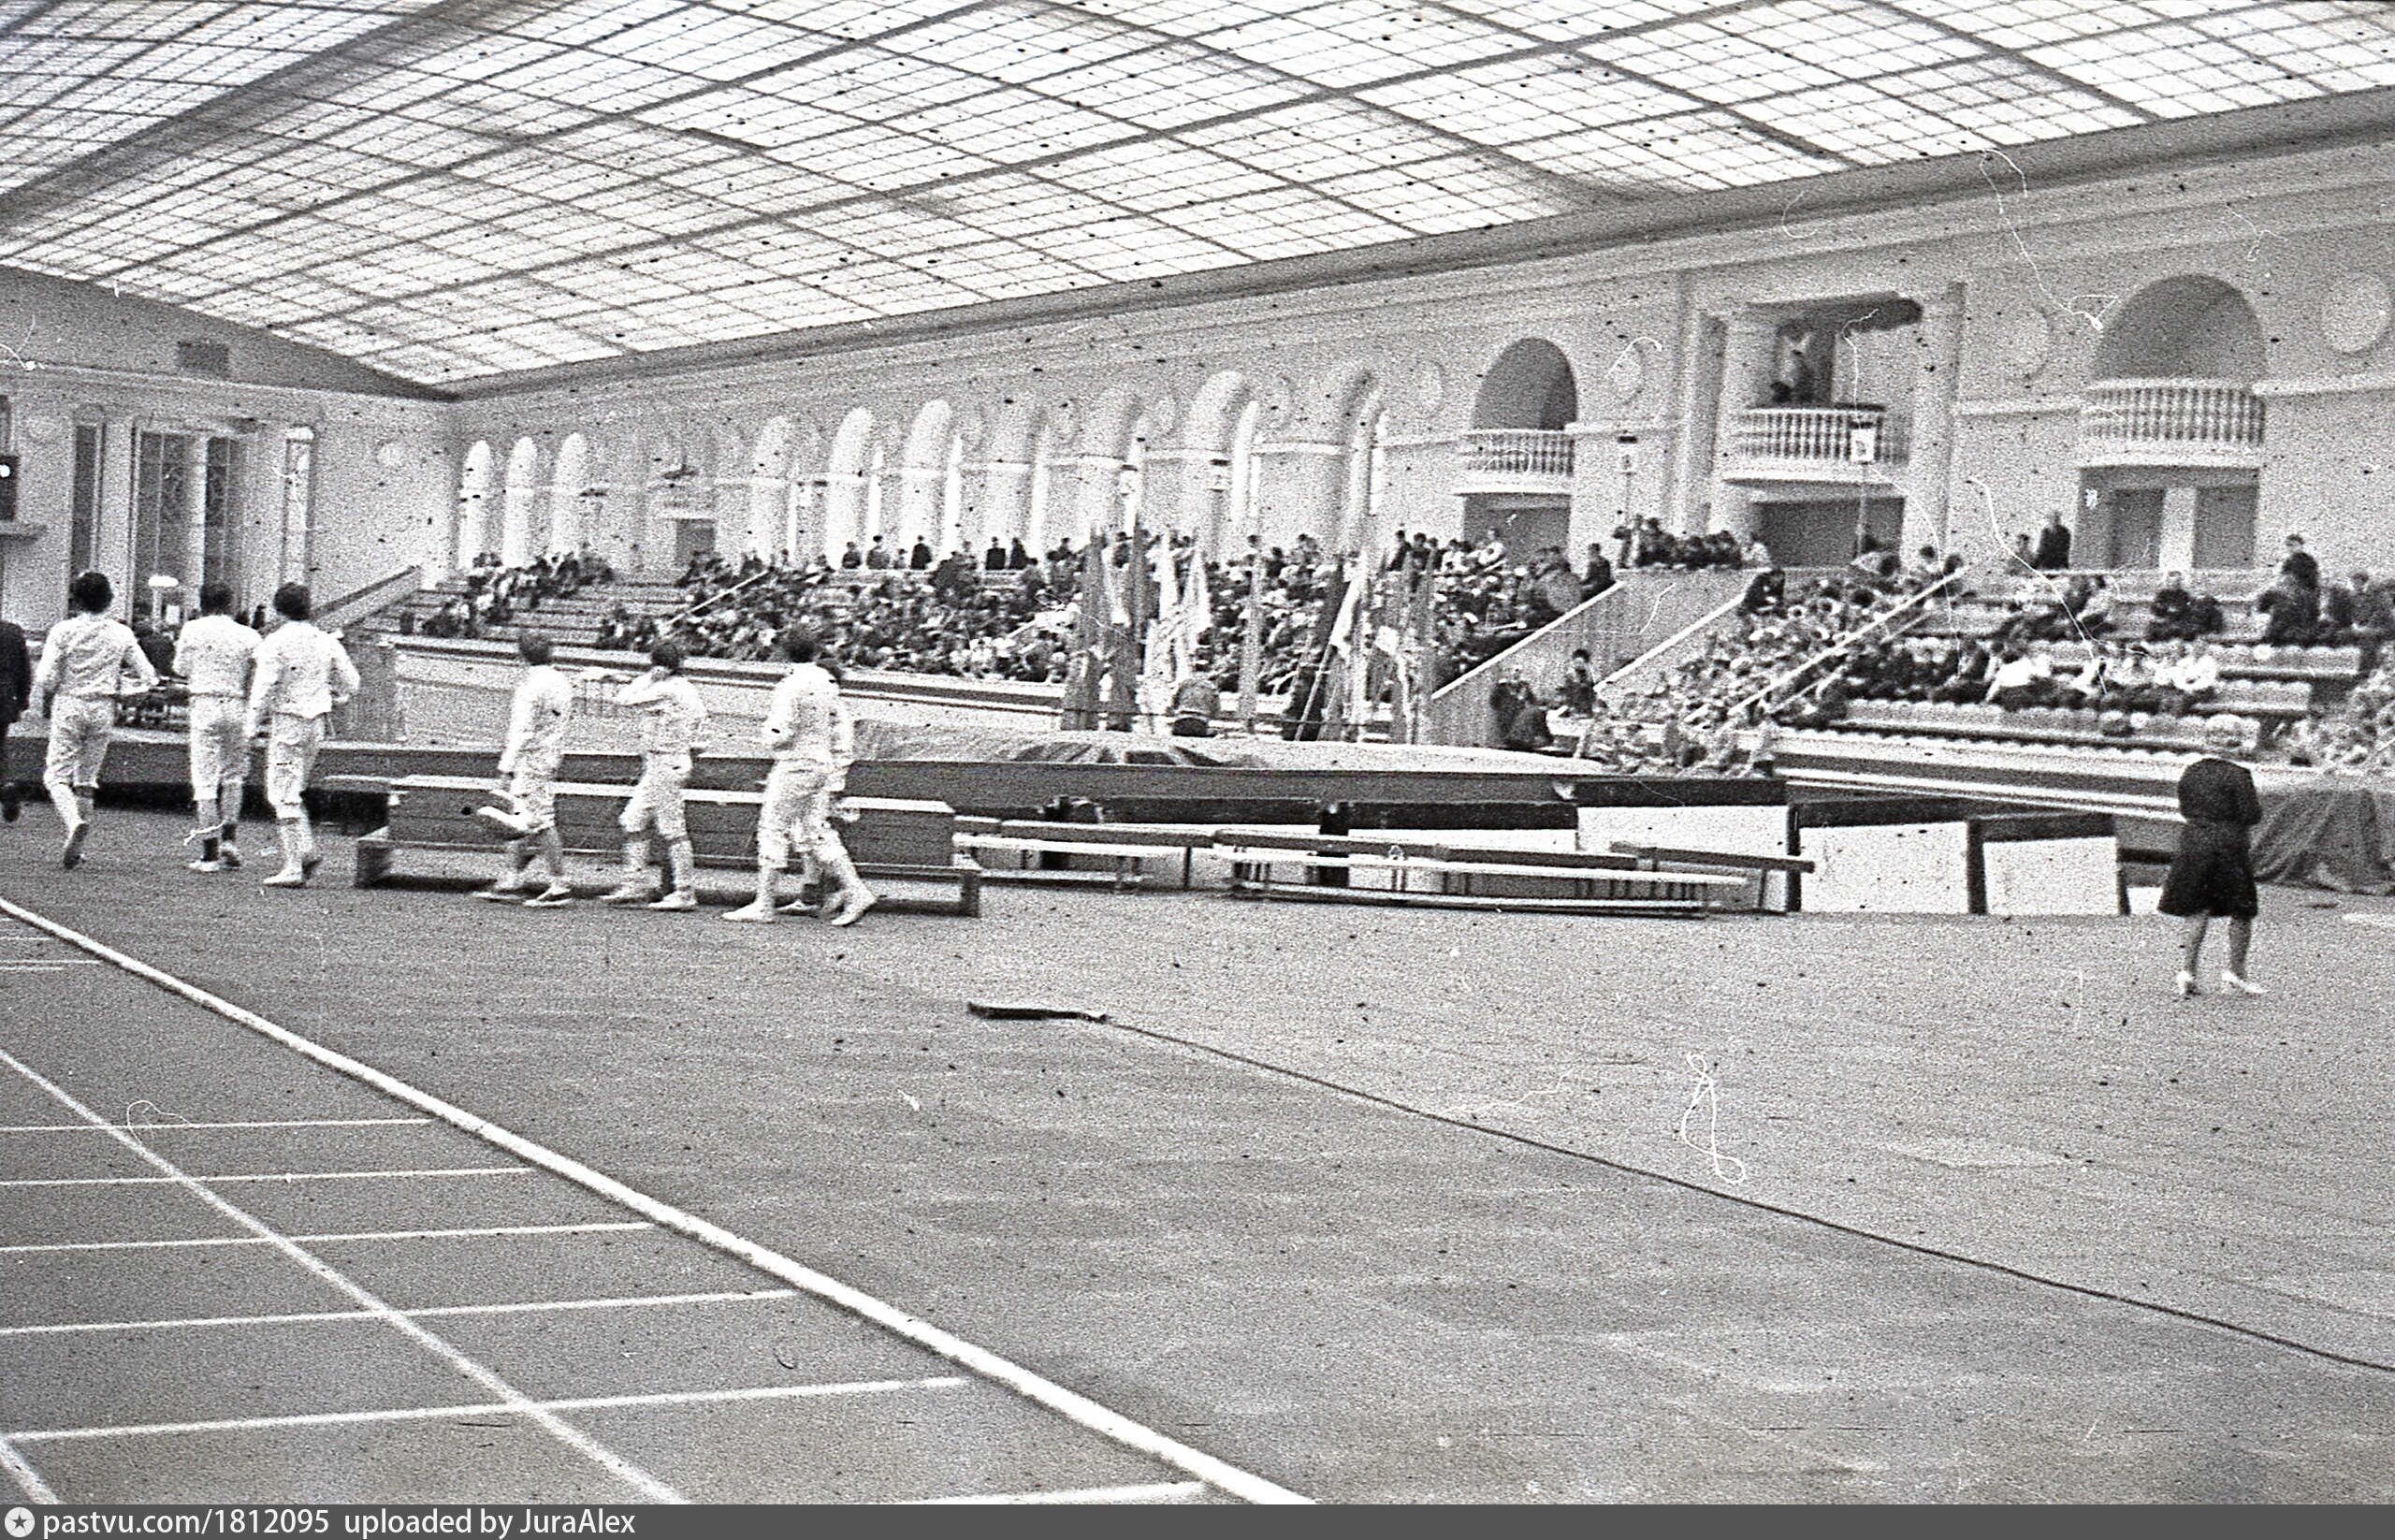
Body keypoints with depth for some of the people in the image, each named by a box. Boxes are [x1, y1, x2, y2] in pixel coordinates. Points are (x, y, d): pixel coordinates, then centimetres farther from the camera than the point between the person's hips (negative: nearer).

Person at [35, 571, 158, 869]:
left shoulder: (63, 631, -7)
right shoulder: (121, 634, 1)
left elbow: (45, 680, -10)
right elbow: (149, 678, 1)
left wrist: (43, 686, 12)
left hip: (68, 706, -3)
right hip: (103, 709, 3)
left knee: (57, 774, 4)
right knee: (87, 777, 13)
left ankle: (75, 821, -25)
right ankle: (74, 850, 14)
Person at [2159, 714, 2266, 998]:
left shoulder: (2190, 773, 6)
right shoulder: (2237, 775, -12)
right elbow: (2251, 815, -13)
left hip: (2193, 845, 5)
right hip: (2228, 846, -5)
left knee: (2197, 911, 9)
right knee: (2241, 912, 8)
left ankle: (2186, 971, 1)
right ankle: (2235, 972, 10)